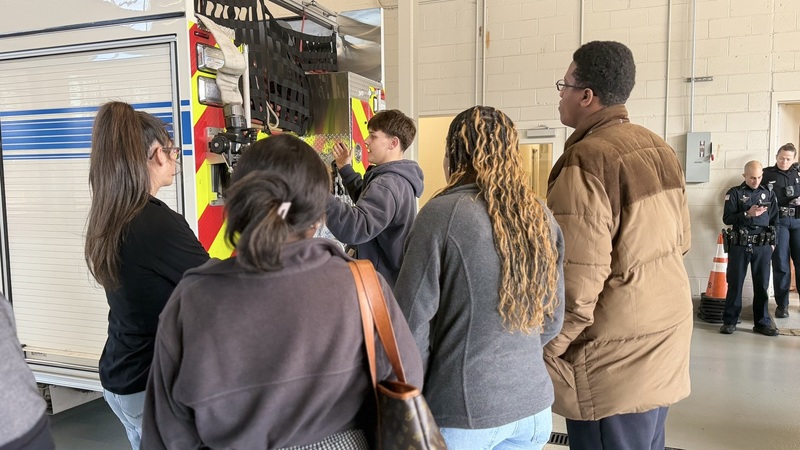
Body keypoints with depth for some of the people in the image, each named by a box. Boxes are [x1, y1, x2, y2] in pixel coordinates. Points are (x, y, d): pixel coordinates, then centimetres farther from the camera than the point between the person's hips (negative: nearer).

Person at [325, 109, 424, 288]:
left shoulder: (387, 184, -25)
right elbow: (370, 201, 26)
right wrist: (345, 169, 22)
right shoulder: (399, 178, 7)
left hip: (383, 282, -10)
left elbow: (356, 228, -42)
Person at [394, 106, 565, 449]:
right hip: (533, 405, 5)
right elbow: (553, 320, 9)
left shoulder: (443, 214, -16)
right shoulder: (542, 218, 1)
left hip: (465, 412, -5)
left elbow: (413, 322, -14)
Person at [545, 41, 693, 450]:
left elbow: (577, 280, -24)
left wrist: (544, 353, -13)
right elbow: (680, 239, 16)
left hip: (614, 356, -9)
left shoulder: (586, 160, -21)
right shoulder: (658, 148, 7)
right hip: (665, 337, 9)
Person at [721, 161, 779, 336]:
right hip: (739, 245, -2)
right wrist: (748, 214, -17)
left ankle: (762, 322, 13)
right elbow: (727, 218, -5)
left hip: (763, 247, 2)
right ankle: (729, 321, 9)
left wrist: (772, 242, 6)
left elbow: (774, 220, 14)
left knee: (762, 285, 5)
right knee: (735, 284, 2)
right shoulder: (734, 193, 3)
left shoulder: (769, 193, 12)